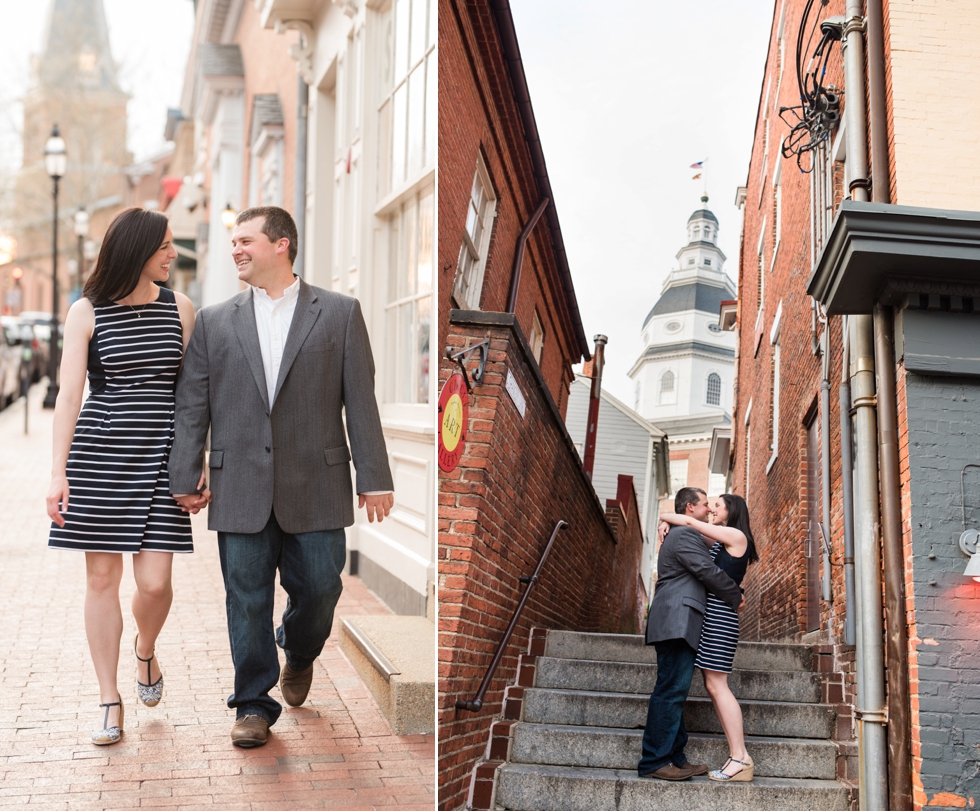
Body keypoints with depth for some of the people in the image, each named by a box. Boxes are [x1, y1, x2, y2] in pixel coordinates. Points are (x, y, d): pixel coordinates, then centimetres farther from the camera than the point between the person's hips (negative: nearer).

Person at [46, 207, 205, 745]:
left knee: (154, 581, -6)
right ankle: (110, 702, 13)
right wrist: (59, 472, -11)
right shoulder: (86, 312, -1)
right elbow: (69, 394, -5)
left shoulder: (180, 309, 7)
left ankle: (145, 651, 29)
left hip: (160, 457, 2)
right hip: (99, 453, -1)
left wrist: (199, 467, 6)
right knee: (102, 577, 2)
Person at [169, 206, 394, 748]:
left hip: (315, 485, -1)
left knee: (318, 587, 3)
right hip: (240, 488, 1)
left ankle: (298, 652, 36)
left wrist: (373, 478, -4)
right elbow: (191, 406, 7)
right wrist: (184, 479, 1)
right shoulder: (214, 321, 8)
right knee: (246, 597, 4)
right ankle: (254, 704, 17)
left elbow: (360, 401, 0)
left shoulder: (339, 314, 3)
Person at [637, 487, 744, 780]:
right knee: (671, 691, -13)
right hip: (677, 621, -11)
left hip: (678, 626, 11)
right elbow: (708, 572, -12)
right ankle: (654, 762, -14)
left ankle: (675, 758, 10)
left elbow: (704, 572, 29)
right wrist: (736, 597, 0)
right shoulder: (684, 534, -7)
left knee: (674, 692, 9)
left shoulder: (682, 535, 28)